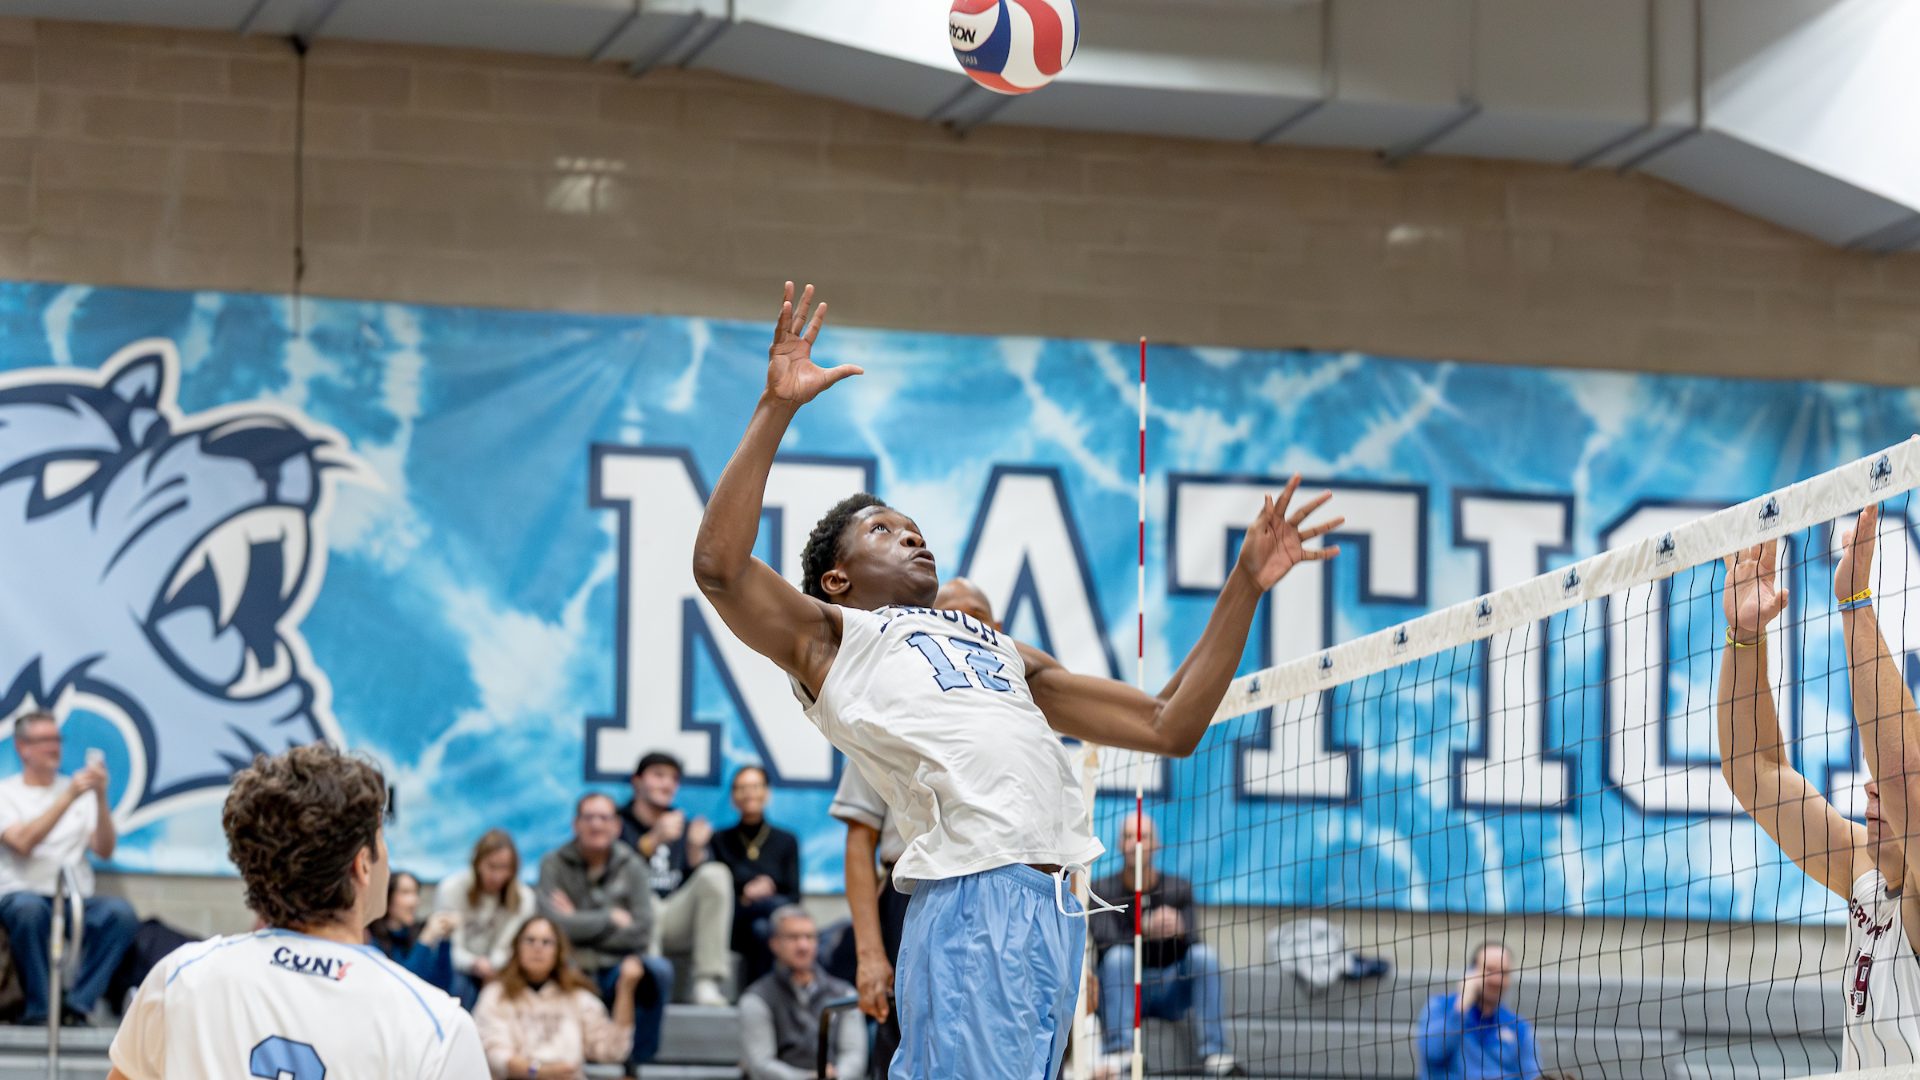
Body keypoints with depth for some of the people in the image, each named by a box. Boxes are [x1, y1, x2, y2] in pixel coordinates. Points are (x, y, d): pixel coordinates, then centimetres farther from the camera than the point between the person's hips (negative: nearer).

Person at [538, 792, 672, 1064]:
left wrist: (581, 924, -7)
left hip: (617, 969, 2)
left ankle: (640, 1058, -16)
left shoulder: (631, 866, 6)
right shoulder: (554, 865, 3)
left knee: (658, 969, -31)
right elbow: (555, 923, -12)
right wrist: (611, 919, -6)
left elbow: (641, 932, -4)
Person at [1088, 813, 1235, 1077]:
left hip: (1171, 994, 2)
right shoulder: (1103, 891, -5)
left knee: (1204, 954, -23)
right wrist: (1146, 931, -41)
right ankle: (1119, 1051, -37)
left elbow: (1192, 943, -11)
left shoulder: (1179, 889, 1)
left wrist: (1180, 931, -37)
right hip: (1124, 993, -2)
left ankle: (1212, 1053, -28)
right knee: (1118, 955, -31)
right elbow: (1105, 942, -22)